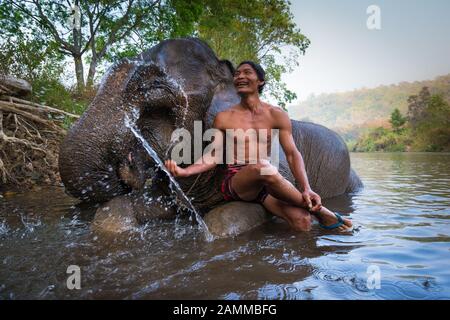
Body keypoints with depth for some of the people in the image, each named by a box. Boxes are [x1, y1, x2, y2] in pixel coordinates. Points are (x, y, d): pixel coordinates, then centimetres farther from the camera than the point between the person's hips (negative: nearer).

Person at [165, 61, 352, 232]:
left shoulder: (276, 115, 8)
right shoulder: (224, 118, 8)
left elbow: (292, 154, 2)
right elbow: (213, 157, 6)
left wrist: (306, 189, -13)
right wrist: (184, 172, -12)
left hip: (267, 182, 1)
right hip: (235, 181, -1)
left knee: (302, 220, -29)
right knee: (263, 167, -36)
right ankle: (317, 210, -16)